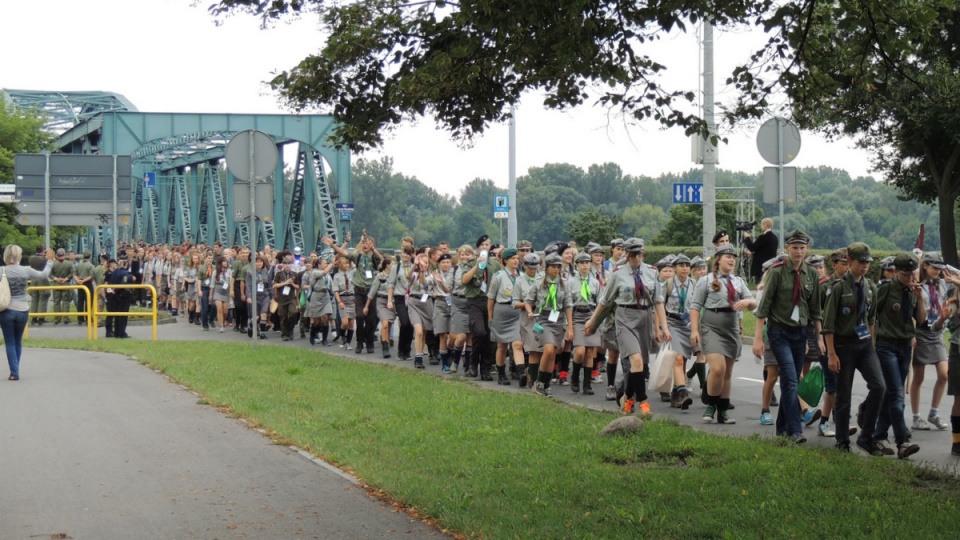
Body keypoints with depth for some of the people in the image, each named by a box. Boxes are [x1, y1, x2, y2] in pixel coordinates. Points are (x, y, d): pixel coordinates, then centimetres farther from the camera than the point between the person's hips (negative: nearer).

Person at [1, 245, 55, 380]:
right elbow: (44, 274, 8)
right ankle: (15, 371, 23)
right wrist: (50, 260, 22)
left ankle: (14, 372, -1)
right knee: (18, 342, 17)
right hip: (22, 311, 2)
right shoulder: (26, 270, -6)